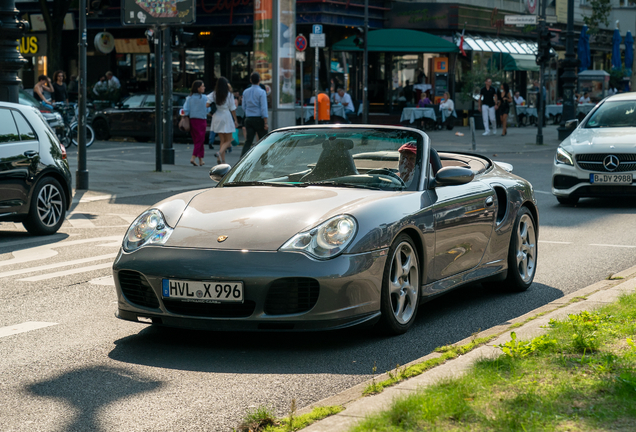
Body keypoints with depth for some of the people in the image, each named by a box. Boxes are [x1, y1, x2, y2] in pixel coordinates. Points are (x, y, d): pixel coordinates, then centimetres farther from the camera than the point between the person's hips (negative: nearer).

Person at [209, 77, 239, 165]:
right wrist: (235, 120, 3)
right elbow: (232, 109, -5)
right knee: (228, 140, 3)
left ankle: (223, 161, 8)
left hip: (217, 118, 4)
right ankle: (219, 153, -24)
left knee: (222, 141, 13)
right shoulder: (229, 95, -8)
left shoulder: (213, 95, 0)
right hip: (226, 118, -4)